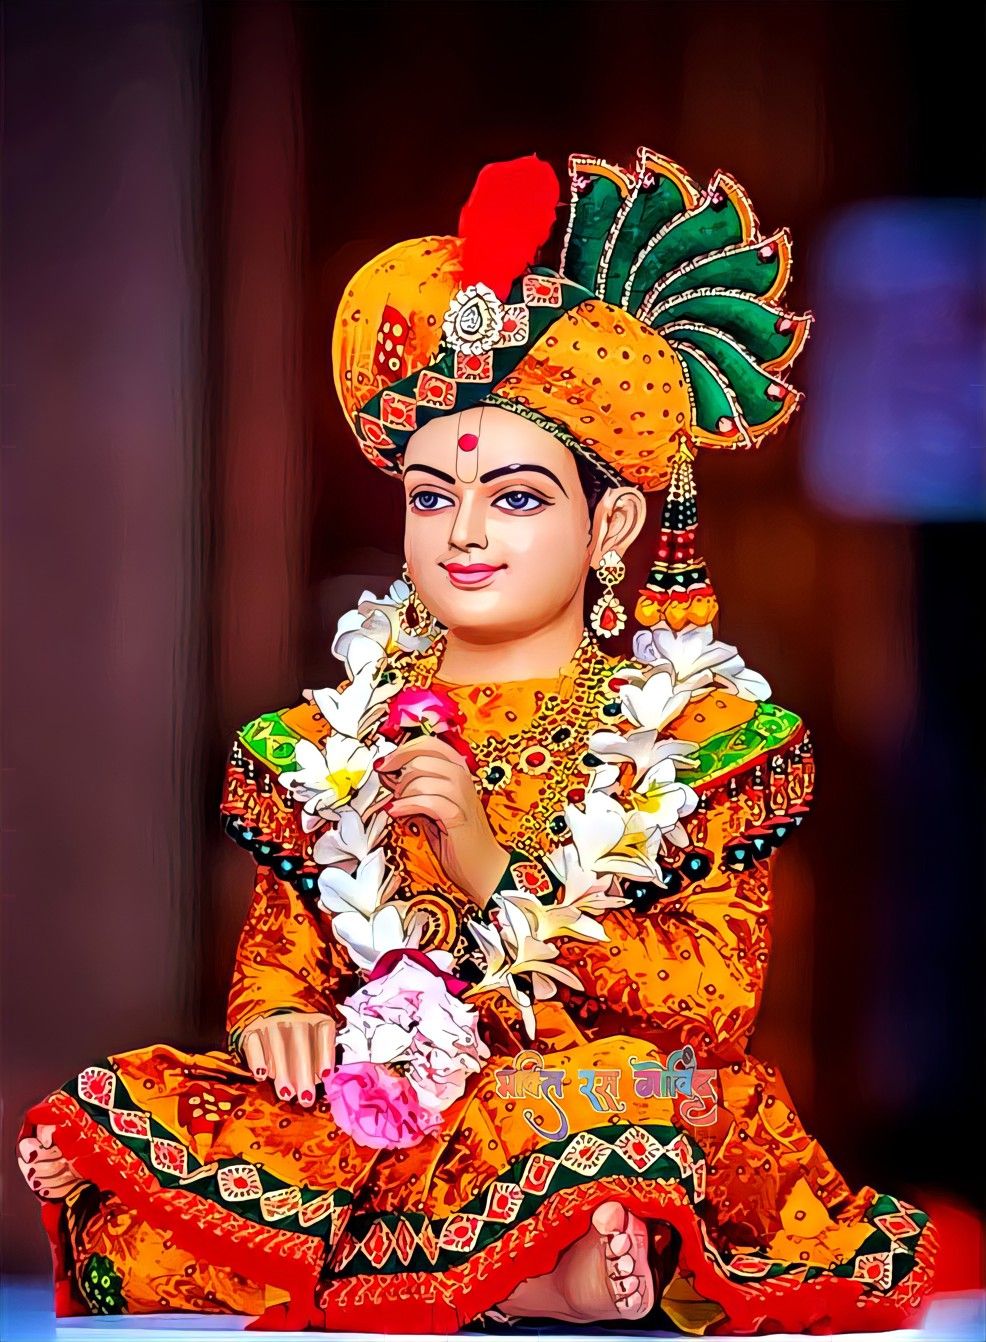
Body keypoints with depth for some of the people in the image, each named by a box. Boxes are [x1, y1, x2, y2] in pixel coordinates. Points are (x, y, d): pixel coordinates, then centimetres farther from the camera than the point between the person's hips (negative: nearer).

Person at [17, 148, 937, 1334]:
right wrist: (272, 1017, -10)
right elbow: (279, 943, 16)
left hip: (594, 1120, -4)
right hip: (367, 1102, 4)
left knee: (627, 1095, -41)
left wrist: (494, 871, -15)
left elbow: (717, 1001, -8)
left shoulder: (700, 733, 4)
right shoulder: (328, 740, 16)